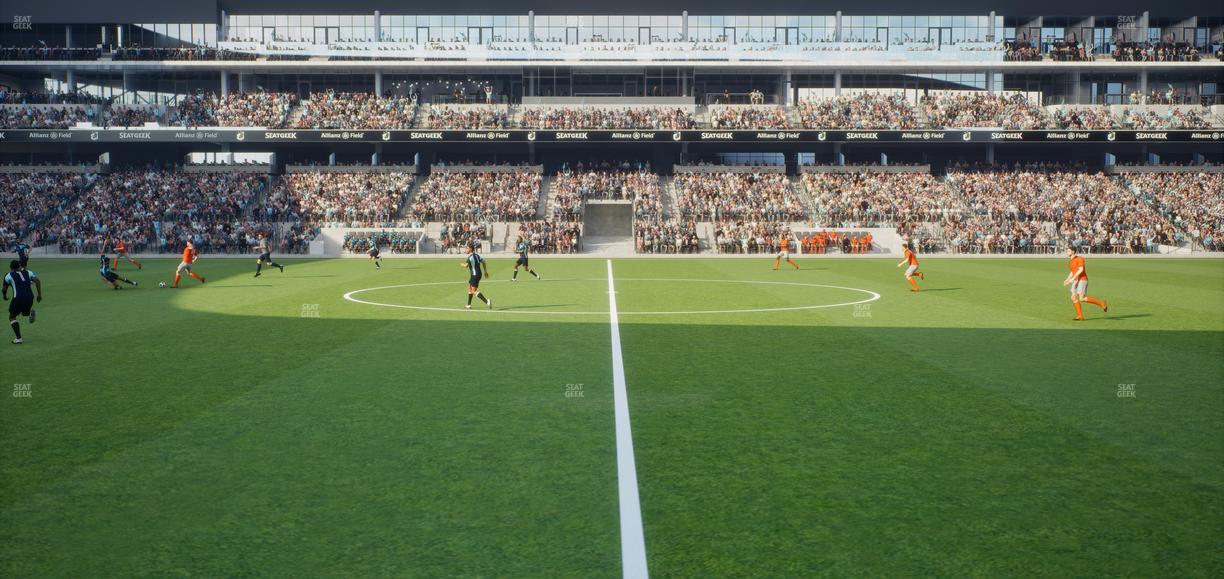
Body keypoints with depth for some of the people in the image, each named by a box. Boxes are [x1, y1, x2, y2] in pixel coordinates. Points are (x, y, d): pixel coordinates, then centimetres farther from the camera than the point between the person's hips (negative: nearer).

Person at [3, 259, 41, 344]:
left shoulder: (9, 276, 10)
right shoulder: (28, 272, 17)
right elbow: (38, 281, 5)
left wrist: (5, 296, 37)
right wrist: (40, 295, 7)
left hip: (18, 298, -4)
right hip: (29, 297, 4)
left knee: (12, 317, 14)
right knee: (24, 313, 30)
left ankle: (18, 338, 1)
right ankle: (30, 311, -9)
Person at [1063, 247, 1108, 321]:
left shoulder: (1079, 258, -13)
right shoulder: (1071, 261, 16)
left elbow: (1081, 270, -23)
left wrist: (1073, 278, -27)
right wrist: (1067, 279, 12)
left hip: (1082, 280, -9)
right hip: (1076, 281, 9)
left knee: (1082, 299, -16)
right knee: (1073, 298, -2)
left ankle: (1102, 304, -1)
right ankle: (1080, 316, 1)